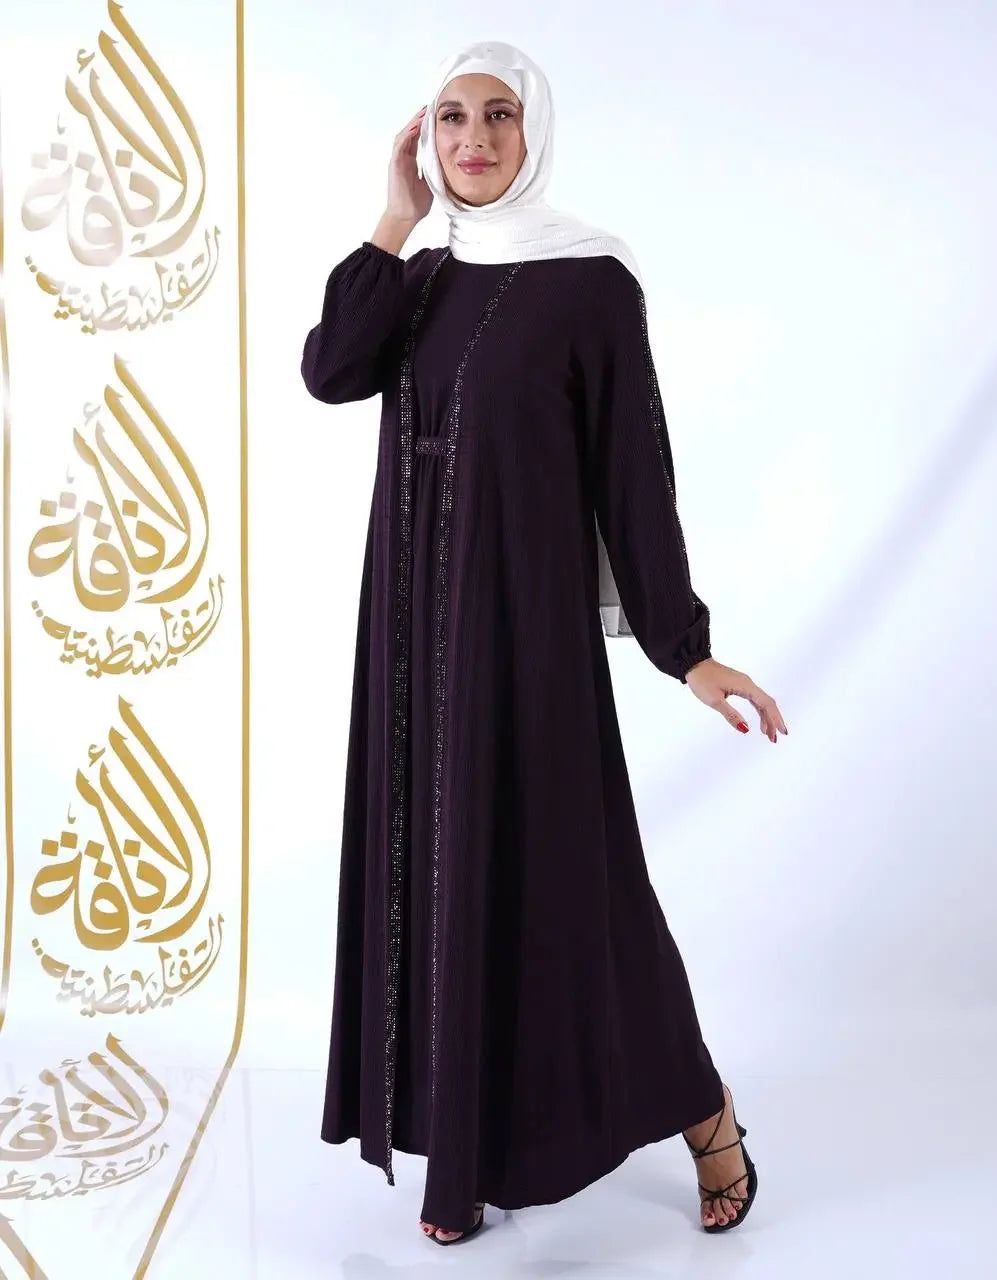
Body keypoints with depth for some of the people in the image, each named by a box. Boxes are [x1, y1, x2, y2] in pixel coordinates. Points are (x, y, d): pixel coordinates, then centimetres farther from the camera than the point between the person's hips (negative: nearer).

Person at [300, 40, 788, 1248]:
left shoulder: (590, 279, -6)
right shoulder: (421, 280, 11)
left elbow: (634, 466, -8)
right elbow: (330, 373, -6)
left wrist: (686, 646, -11)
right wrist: (398, 216, -3)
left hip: (525, 614, -6)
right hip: (417, 616, 6)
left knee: (553, 868, -1)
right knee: (438, 863, 8)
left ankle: (700, 1104, 22)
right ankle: (467, 1142, 21)